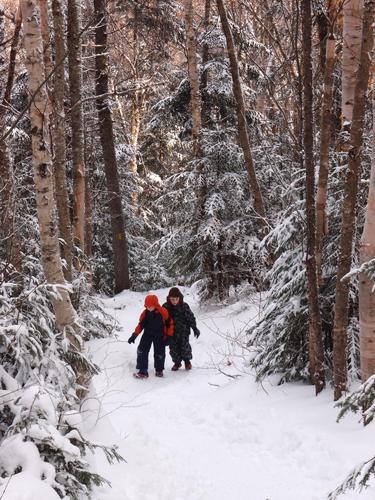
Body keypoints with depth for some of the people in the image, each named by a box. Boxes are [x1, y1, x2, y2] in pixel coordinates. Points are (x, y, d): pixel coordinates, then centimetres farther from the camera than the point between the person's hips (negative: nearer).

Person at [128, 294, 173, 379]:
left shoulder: (163, 312, -15)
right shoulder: (145, 313, -5)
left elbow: (169, 324, -7)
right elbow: (141, 324, 2)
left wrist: (168, 336, -7)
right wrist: (134, 335, -5)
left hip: (159, 336, -2)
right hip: (147, 334, 2)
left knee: (159, 353, 5)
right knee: (142, 351, -9)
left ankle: (159, 370, 29)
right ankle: (143, 371, -3)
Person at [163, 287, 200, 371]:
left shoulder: (184, 306, -9)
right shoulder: (166, 307, -6)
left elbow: (191, 317, -3)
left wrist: (195, 328, -6)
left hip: (183, 331, -2)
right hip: (171, 332, 2)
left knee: (185, 346, -4)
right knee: (173, 348, 5)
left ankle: (187, 361, 20)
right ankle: (177, 362, 25)